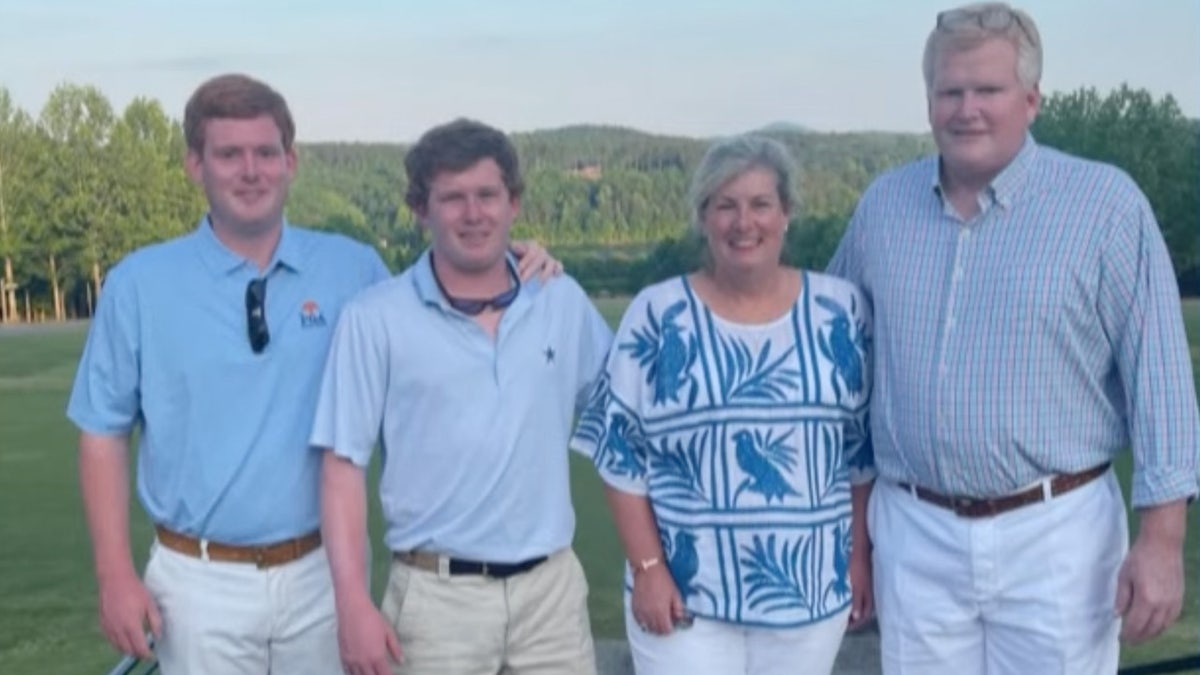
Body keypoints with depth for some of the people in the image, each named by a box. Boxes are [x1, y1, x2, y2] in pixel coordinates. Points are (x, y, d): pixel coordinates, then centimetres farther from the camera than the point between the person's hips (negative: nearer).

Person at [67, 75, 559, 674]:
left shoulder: (353, 270, -1)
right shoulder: (140, 283, -3)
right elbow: (104, 436, 1)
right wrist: (116, 576, -4)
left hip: (321, 574, 1)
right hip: (201, 581, -1)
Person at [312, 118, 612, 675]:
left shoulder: (564, 303, 5)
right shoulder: (375, 318, -5)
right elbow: (344, 465, -5)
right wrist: (353, 604, -11)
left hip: (551, 589, 3)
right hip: (437, 596, -3)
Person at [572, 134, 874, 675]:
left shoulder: (840, 310, 0)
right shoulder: (658, 315, -5)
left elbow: (865, 447, 5)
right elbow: (621, 454, -4)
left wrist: (860, 555, 3)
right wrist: (647, 568, -9)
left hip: (810, 588, 2)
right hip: (687, 590, -2)